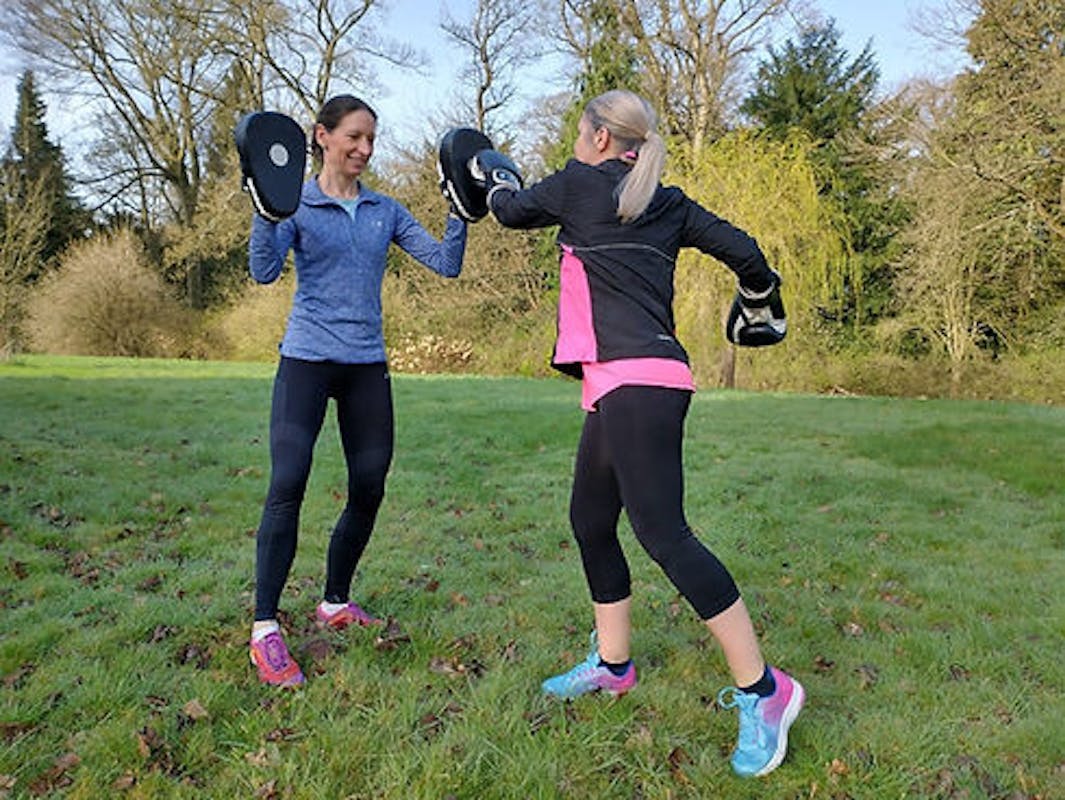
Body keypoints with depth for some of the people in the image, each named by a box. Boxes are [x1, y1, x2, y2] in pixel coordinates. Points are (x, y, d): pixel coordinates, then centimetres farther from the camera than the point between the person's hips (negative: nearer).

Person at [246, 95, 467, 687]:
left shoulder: (386, 211, 12)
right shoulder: (297, 205, 2)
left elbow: (446, 264, 6)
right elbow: (265, 270, -14)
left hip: (368, 365, 5)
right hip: (308, 360, -4)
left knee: (369, 490, 6)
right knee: (287, 487, -12)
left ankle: (336, 604, 26)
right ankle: (265, 628, -2)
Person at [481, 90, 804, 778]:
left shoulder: (579, 184, 1)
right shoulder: (669, 205, 17)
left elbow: (513, 211, 17)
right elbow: (741, 249, 14)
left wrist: (495, 178, 39)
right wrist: (760, 290, 35)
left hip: (635, 383, -9)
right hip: (624, 387, 9)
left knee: (663, 532, -11)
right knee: (591, 522, 17)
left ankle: (761, 689, -5)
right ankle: (613, 664, 30)